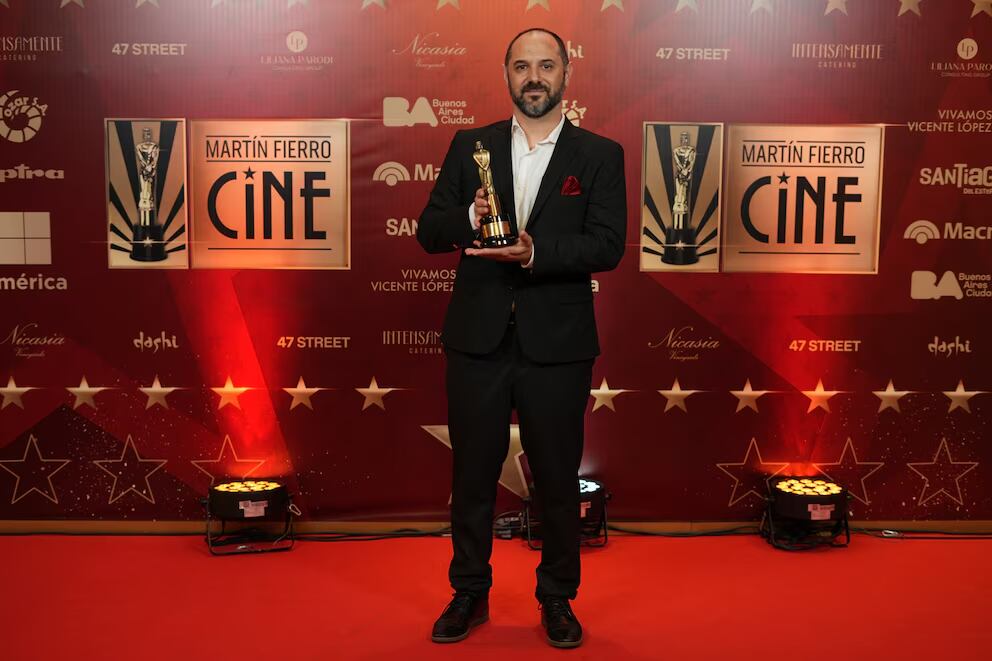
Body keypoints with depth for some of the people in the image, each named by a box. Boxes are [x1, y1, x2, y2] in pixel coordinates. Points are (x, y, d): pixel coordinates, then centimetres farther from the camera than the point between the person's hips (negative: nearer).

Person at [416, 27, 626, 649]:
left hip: (557, 345, -1)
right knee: (472, 474, 12)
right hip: (478, 340, 2)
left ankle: (558, 598, 28)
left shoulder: (600, 154, 2)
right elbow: (430, 231, 4)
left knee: (558, 478, 10)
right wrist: (470, 217, -17)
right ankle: (470, 593, 29)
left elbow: (607, 245, -9)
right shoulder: (470, 147, 7)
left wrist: (536, 253, -24)